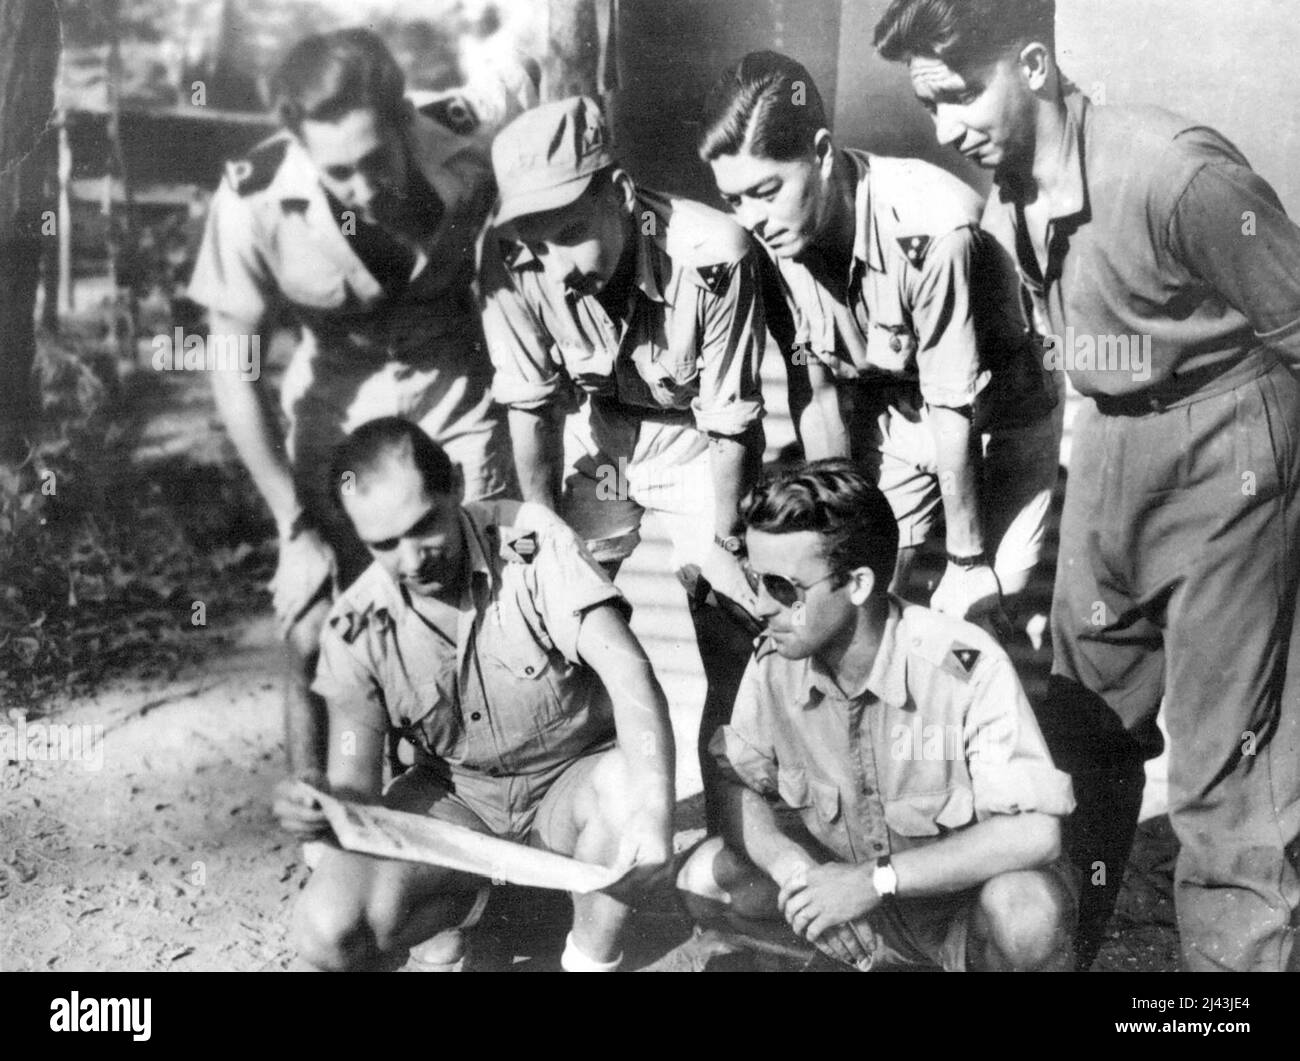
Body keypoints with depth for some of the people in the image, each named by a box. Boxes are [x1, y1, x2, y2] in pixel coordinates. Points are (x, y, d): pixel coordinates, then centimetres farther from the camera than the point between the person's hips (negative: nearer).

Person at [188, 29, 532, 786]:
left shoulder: (475, 157, -28)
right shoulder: (254, 203, -25)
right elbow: (234, 369, -14)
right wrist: (295, 525, -13)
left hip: (460, 386, 0)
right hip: (339, 401, 0)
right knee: (315, 626, -5)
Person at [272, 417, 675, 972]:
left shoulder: (530, 541, -19)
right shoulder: (355, 629, -12)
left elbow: (627, 670, -29)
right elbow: (354, 788, -12)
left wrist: (655, 807, -46)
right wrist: (322, 814, -39)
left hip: (573, 780, -1)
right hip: (454, 797, 2)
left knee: (629, 789, -38)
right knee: (327, 935, -21)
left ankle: (592, 957, -11)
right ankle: (459, 898, 11)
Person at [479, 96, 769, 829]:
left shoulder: (711, 255, -33)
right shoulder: (511, 261, -26)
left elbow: (730, 426, -22)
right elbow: (533, 408, -12)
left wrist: (719, 550, -18)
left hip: (699, 436, -2)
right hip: (603, 434, 3)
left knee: (731, 629, -11)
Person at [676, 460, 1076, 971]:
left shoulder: (964, 665, -27)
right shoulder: (774, 662, -12)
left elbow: (1034, 833, -30)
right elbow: (738, 788, -3)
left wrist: (878, 879, -35)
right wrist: (791, 865, -26)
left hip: (966, 900, -5)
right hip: (854, 902, 5)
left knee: (1026, 907, -38)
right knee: (703, 878, -12)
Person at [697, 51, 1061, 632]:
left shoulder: (931, 231, -33)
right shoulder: (778, 231, -14)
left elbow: (952, 413, -26)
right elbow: (820, 386, -5)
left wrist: (968, 559, -16)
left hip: (995, 425, -5)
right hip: (889, 421, 5)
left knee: (971, 616, -13)